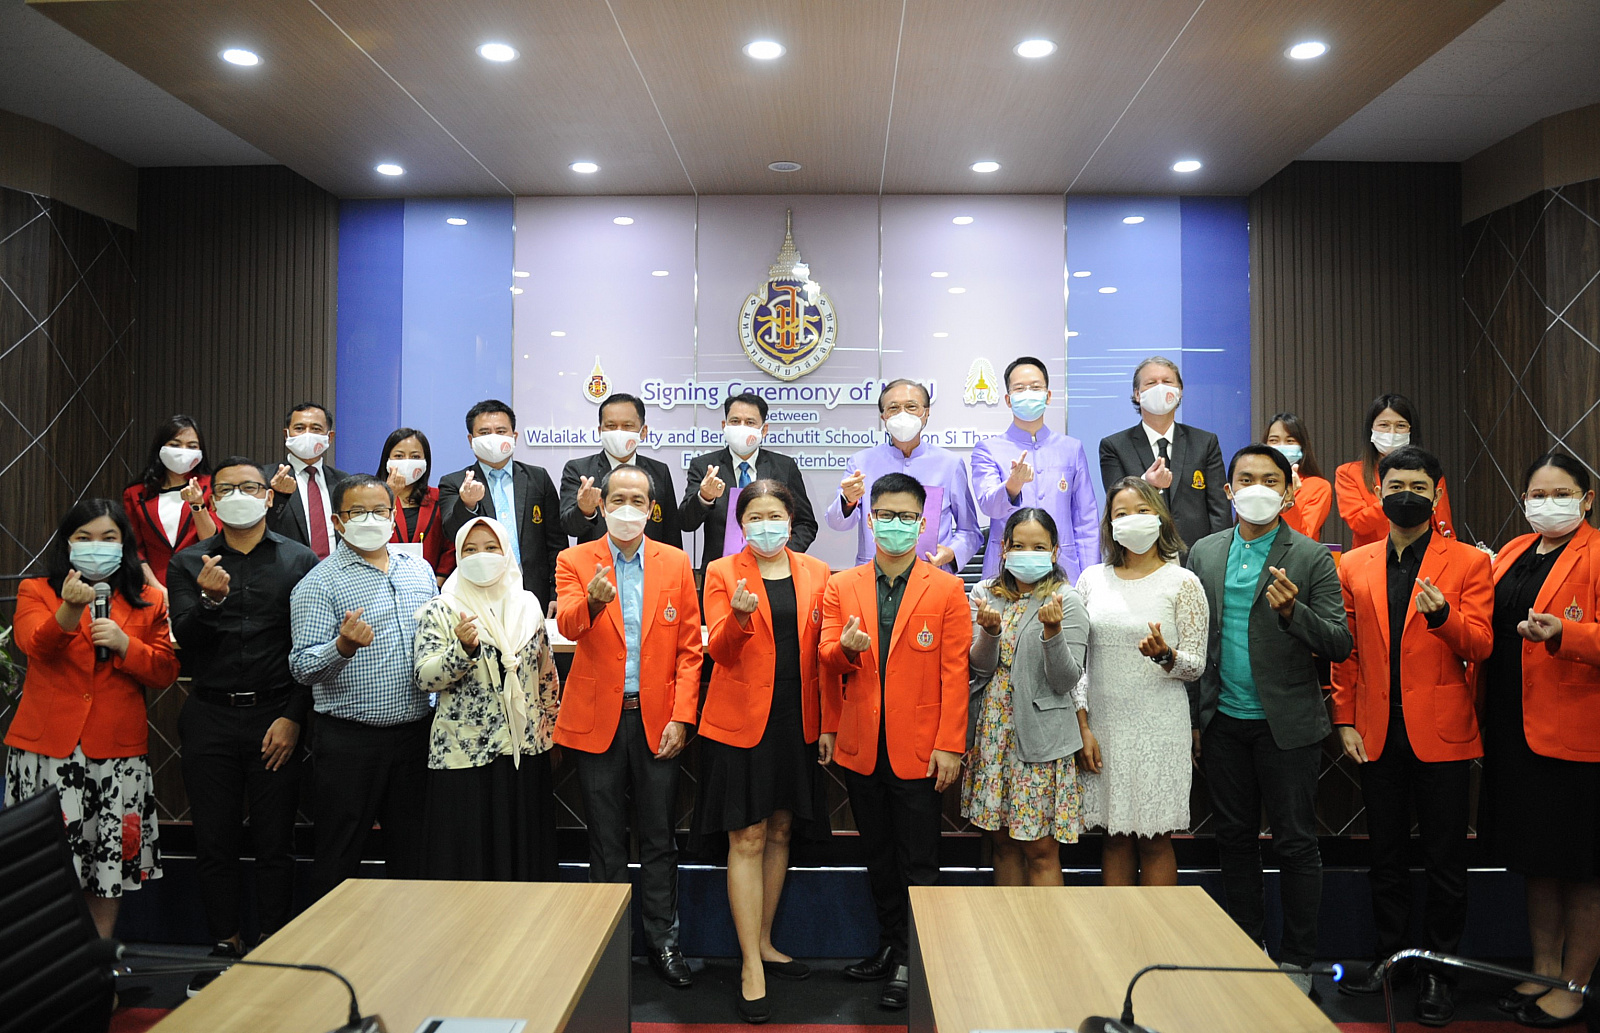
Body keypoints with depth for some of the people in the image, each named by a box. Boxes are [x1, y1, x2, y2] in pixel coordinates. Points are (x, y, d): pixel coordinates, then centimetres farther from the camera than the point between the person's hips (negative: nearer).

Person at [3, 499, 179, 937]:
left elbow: (166, 671, 5)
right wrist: (70, 610, -34)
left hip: (118, 750, 2)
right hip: (47, 748, -2)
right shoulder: (36, 591, 6)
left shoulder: (148, 602, 11)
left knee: (111, 861, 7)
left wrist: (124, 644, -11)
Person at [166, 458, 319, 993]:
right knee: (215, 842, 9)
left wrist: (293, 717, -8)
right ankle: (224, 949, 22)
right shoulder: (189, 563, 8)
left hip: (276, 716, -2)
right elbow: (185, 642, -3)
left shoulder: (300, 561, 2)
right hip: (209, 717, 2)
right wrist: (209, 601, -22)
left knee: (274, 842, 4)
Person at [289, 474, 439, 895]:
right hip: (349, 742, -4)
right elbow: (302, 667, -13)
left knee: (413, 856, 14)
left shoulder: (419, 569, 10)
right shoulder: (319, 583, -6)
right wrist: (343, 646, -31)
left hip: (417, 732, 5)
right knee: (338, 862, 5)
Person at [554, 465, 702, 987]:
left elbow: (689, 647, 3)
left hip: (657, 719, 1)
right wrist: (592, 602, -40)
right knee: (606, 841, 9)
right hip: (597, 719, -1)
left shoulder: (676, 563, 4)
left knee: (658, 839, 7)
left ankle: (663, 942, 21)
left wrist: (681, 717, -5)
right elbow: (567, 625, -17)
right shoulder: (574, 561, 1)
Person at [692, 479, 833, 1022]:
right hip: (741, 722, -3)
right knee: (747, 839, -2)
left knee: (780, 833, 14)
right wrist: (739, 616, -30)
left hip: (797, 723, 4)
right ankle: (751, 968, 8)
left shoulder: (816, 574, 6)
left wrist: (828, 725, 5)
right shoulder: (722, 573, -2)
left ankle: (763, 944, 30)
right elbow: (719, 651, -10)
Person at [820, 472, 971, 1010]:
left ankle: (913, 962, 17)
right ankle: (889, 946, 29)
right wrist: (846, 648, -22)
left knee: (917, 863, 4)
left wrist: (949, 745, -9)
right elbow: (828, 656, 2)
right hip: (862, 746, 3)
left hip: (918, 748, -3)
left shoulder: (946, 589, -1)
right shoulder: (842, 586, 7)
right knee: (878, 857, 15)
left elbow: (954, 673, -4)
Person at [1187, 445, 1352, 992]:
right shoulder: (1203, 552, 6)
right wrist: (1195, 718, 6)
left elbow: (1340, 645, -8)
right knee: (1235, 839, 13)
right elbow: (1194, 638, 9)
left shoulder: (1312, 558, -4)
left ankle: (1296, 964, 18)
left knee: (1296, 844, 5)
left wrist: (1292, 611, -26)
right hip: (1224, 721, 4)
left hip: (1286, 724, -3)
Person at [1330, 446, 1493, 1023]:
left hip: (1441, 734, -2)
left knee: (1445, 861, 5)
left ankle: (1437, 971, 19)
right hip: (1377, 735, 3)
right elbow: (1346, 651, 9)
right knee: (1386, 856, 13)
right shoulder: (1354, 566, 8)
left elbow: (1480, 646, -6)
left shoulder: (1469, 563, 1)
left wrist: (1442, 616, -26)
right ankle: (1388, 956, 27)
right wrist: (1346, 721, 2)